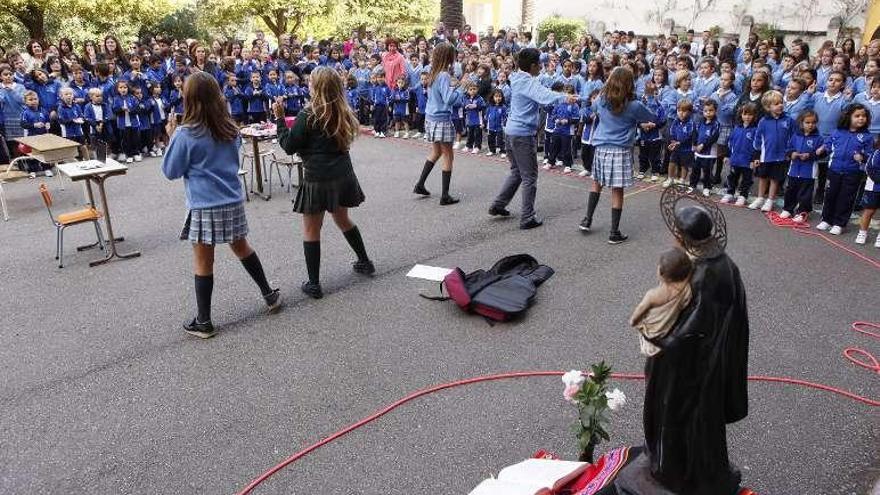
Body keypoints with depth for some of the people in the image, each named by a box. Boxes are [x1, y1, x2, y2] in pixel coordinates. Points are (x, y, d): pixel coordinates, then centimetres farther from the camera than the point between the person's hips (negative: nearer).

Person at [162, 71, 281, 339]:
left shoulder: (186, 134, -14)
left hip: (204, 206, -5)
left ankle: (203, 322, 15)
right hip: (233, 200, 5)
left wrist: (172, 137, 3)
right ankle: (270, 295, 32)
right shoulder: (230, 127, 2)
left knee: (203, 263, 5)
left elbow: (171, 171, -4)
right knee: (241, 247, 23)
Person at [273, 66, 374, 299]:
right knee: (343, 219, 26)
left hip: (317, 179, -6)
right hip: (343, 175, 6)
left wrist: (279, 118, 0)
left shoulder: (308, 115, -14)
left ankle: (314, 284, 8)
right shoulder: (343, 113, 3)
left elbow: (289, 146, -8)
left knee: (311, 230, 5)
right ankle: (365, 262, 38)